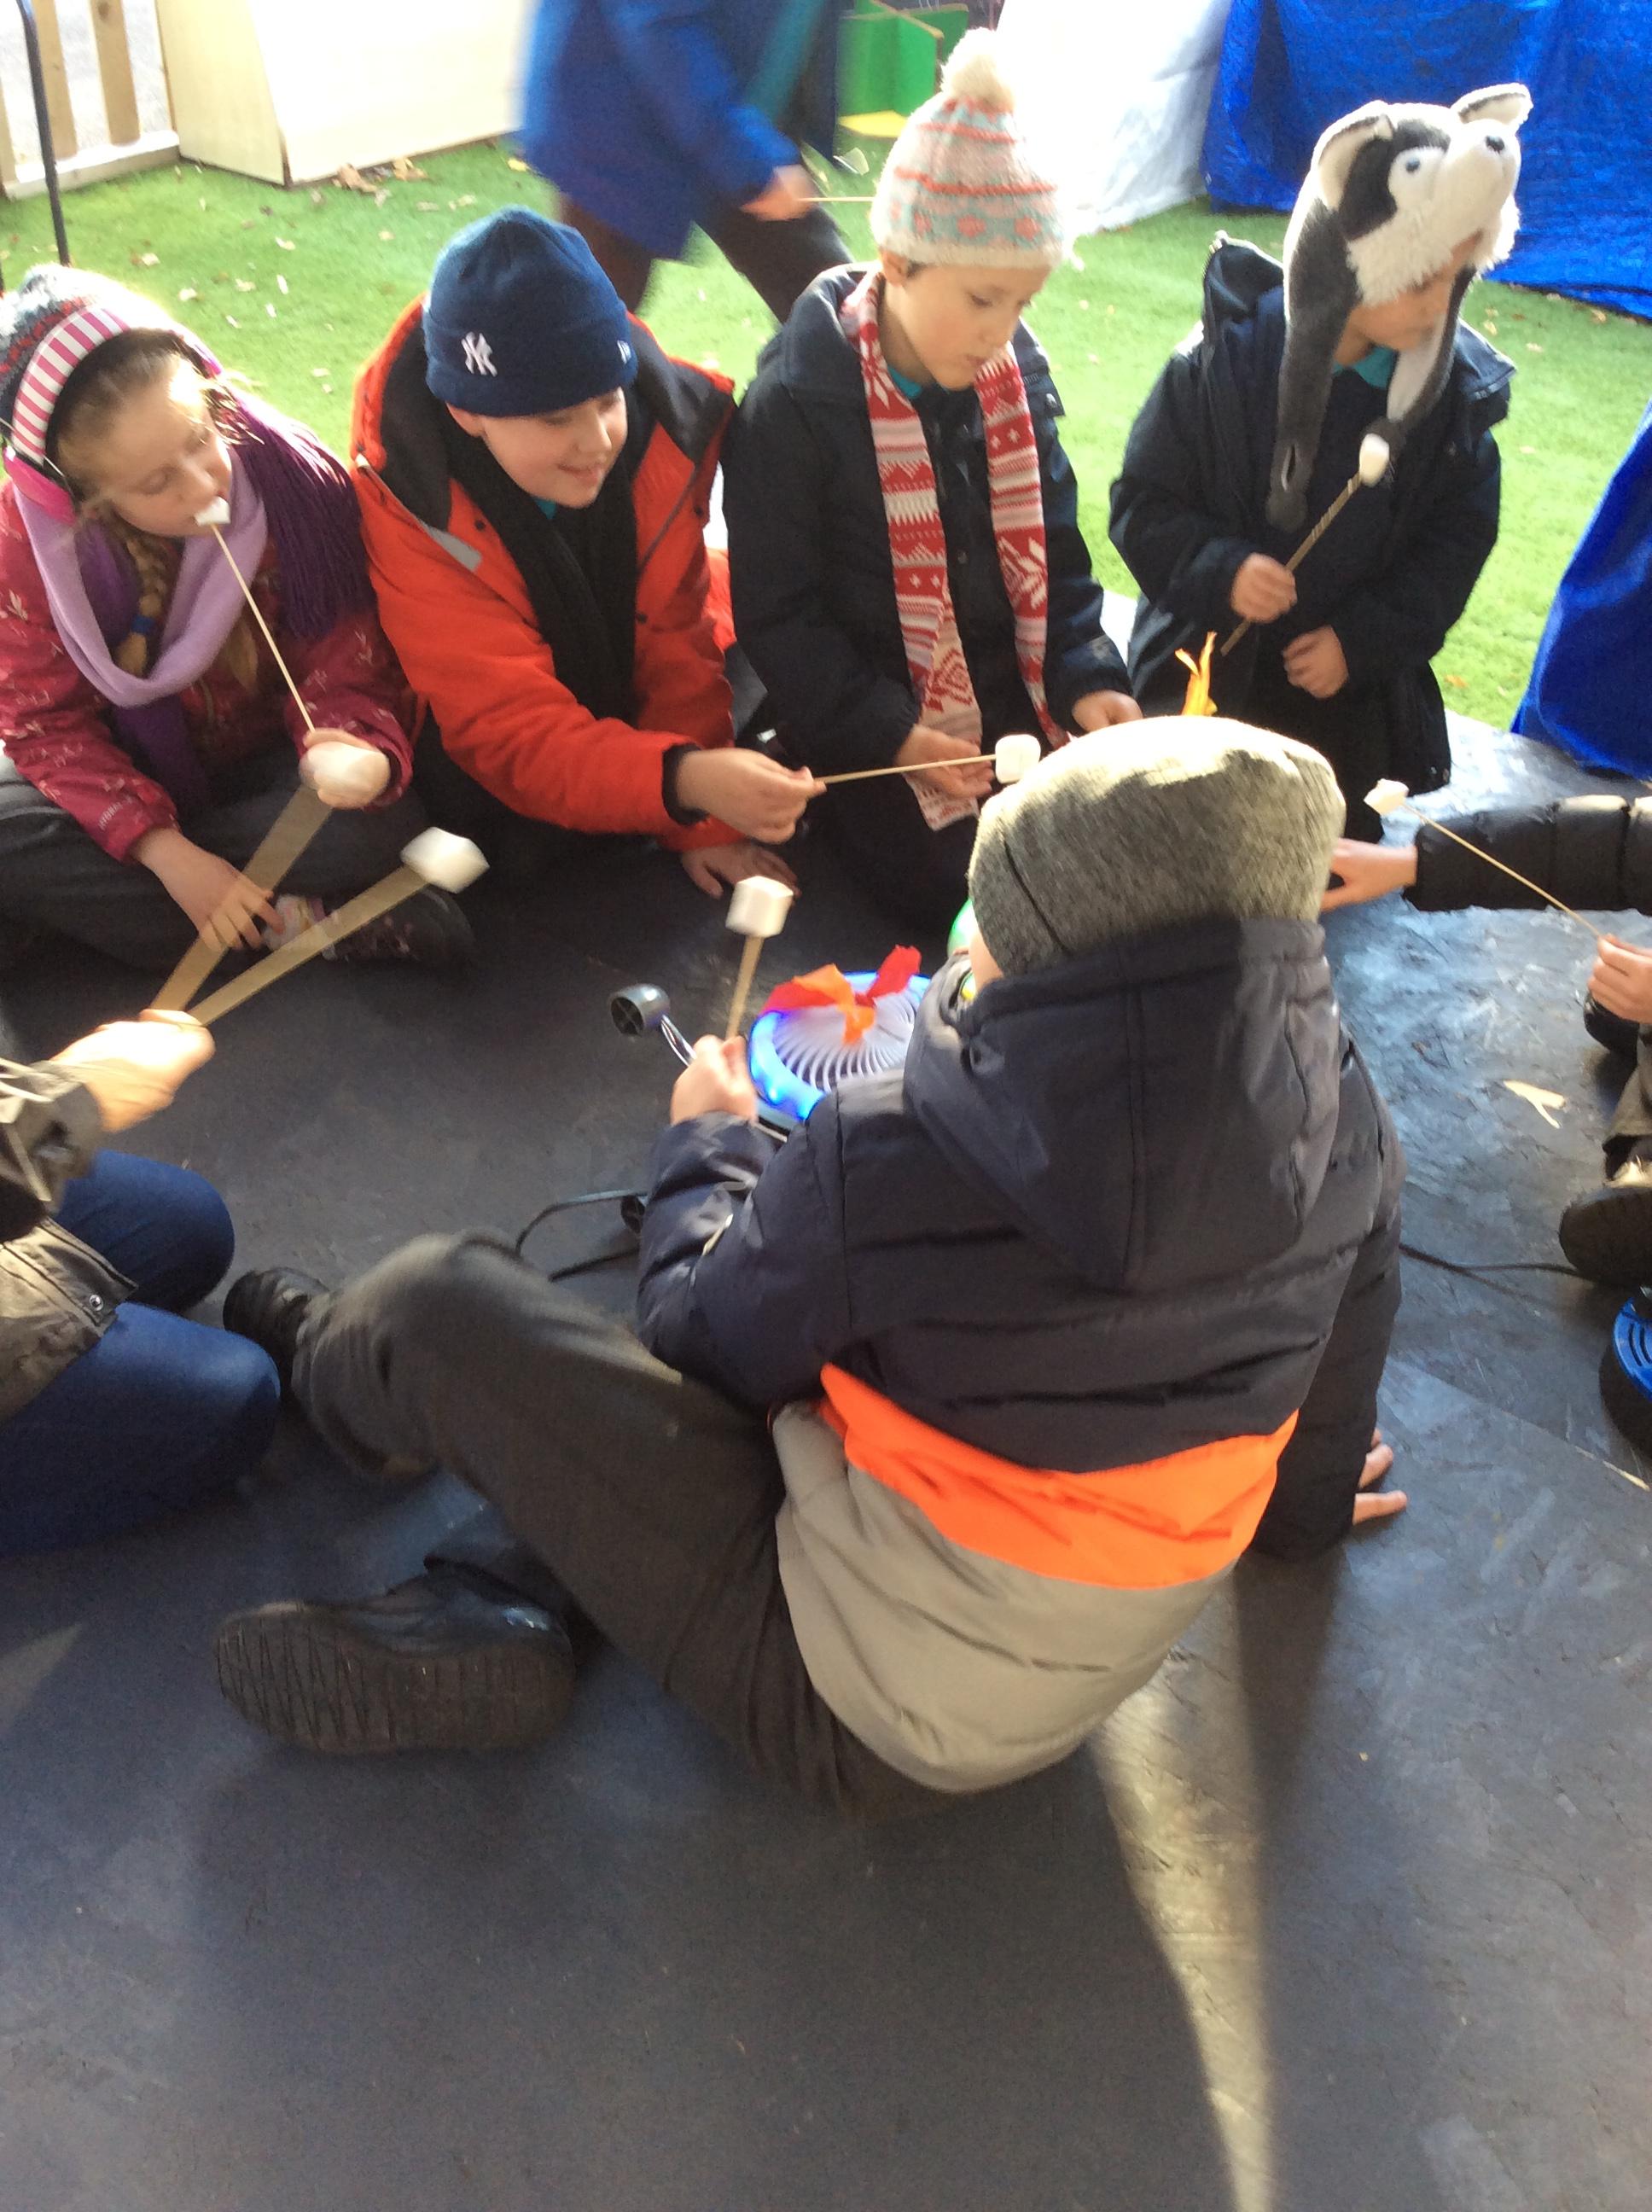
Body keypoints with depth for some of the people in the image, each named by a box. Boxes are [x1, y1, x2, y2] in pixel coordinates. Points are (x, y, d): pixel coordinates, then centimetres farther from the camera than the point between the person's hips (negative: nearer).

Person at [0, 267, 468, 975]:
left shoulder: (293, 479, -22)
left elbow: (345, 669, -15)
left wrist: (364, 754, -39)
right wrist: (168, 855, -28)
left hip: (264, 764, 0)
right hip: (130, 777, 1)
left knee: (384, 816, -32)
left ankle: (92, 898, -19)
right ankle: (302, 926, -23)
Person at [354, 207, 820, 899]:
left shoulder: (665, 427, -23)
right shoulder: (408, 505, -31)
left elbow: (673, 641, -15)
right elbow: (511, 731, -37)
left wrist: (701, 820, -20)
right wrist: (685, 782, -54)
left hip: (626, 704, 3)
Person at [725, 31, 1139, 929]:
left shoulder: (1018, 373, 1)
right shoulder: (796, 402, -16)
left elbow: (1054, 549, 8)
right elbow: (775, 612, -13)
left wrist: (1083, 676, -9)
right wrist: (890, 734, -22)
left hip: (1014, 699, 6)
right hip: (876, 727, -5)